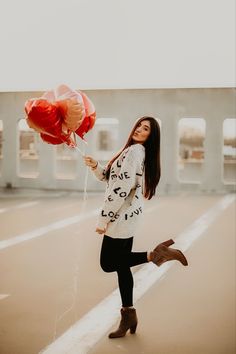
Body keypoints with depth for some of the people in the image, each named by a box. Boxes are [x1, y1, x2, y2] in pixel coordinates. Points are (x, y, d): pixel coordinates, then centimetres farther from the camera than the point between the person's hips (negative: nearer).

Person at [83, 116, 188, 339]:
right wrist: (95, 166, 3)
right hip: (126, 216, 9)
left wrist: (103, 218, -18)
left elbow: (121, 188, -22)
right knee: (121, 265, 12)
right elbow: (113, 179, 18)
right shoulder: (140, 152, 14)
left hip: (121, 217, -9)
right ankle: (128, 316, 18)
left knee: (108, 264, 1)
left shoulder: (134, 150, -16)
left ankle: (155, 254, -1)